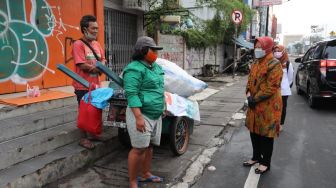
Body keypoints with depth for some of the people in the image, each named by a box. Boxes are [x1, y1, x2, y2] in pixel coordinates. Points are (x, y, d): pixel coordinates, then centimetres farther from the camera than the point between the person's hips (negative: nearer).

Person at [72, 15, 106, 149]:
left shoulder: (97, 44, 11)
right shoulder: (78, 44, -12)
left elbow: (103, 60, 12)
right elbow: (82, 65, -19)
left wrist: (95, 67, -9)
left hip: (95, 85, 7)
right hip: (83, 86, -7)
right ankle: (83, 138, 17)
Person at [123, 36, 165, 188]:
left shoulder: (156, 67, 13)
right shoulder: (135, 69, -15)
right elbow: (132, 94, -22)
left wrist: (161, 107, 23)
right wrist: (138, 117, -28)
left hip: (156, 115, 9)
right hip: (141, 114, -8)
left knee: (149, 146, 16)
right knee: (139, 149, -3)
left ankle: (145, 174, 32)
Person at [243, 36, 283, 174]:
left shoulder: (274, 65, -16)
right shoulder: (255, 63, 11)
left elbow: (271, 88, -21)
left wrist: (254, 99, -19)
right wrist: (249, 95, -3)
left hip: (268, 106, -8)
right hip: (254, 104, 8)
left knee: (266, 134, 4)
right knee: (254, 131, 17)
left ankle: (266, 163, 20)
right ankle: (256, 157, 35)